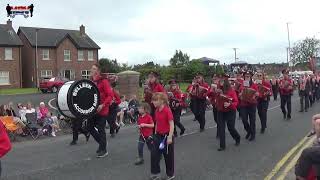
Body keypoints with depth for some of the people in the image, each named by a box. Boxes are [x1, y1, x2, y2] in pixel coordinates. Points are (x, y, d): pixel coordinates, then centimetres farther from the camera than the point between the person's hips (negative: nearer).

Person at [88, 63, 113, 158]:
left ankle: (103, 150, 16)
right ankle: (101, 142, 32)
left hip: (102, 110, -7)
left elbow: (110, 95, -15)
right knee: (90, 127, 10)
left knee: (101, 130, 1)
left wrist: (102, 105, -24)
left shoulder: (103, 81, -11)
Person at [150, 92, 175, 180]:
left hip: (166, 136, -7)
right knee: (154, 154, 6)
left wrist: (170, 137, -22)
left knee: (168, 156, 8)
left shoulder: (167, 110, -19)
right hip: (158, 135, 7)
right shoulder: (156, 111, 4)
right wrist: (155, 134, 15)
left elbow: (172, 124, -19)